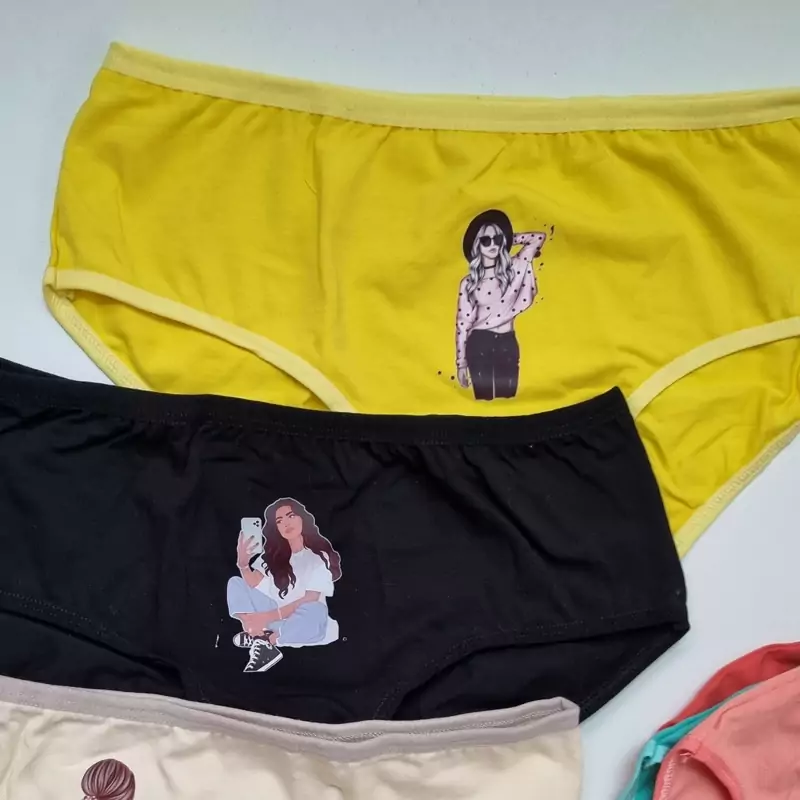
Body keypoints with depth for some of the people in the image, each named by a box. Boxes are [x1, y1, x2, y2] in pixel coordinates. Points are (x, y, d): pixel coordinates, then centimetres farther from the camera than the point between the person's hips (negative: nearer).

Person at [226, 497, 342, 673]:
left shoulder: (319, 556, -5)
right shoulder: (274, 554, 12)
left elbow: (310, 601, -15)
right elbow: (254, 583, 0)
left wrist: (268, 617, -23)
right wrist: (243, 562, -21)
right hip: (274, 615, 6)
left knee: (315, 612, -40)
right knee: (235, 583, -10)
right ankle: (262, 645, -28)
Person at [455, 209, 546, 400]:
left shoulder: (513, 268, 5)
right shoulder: (468, 282, 1)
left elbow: (539, 237, 5)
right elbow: (462, 323, 2)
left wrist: (510, 239, 11)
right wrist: (461, 363, 0)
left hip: (508, 344, 2)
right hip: (479, 345, -1)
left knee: (507, 399, 1)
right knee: (484, 399, -1)